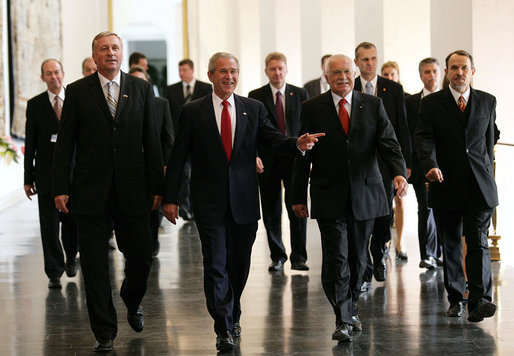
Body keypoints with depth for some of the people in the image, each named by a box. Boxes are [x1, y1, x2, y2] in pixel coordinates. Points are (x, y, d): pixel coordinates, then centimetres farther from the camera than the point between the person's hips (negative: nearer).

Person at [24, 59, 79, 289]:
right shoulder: (35, 105, 3)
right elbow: (30, 144, 2)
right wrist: (28, 178, -1)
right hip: (46, 173, -1)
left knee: (72, 221, 8)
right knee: (49, 225, -1)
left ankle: (71, 257, 34)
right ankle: (54, 272, 7)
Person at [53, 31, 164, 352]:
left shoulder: (141, 89, 6)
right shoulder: (77, 91, 3)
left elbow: (152, 141, 6)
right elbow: (65, 143, 2)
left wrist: (157, 186, 1)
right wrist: (61, 188, -5)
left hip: (133, 190, 1)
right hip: (91, 191, -1)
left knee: (141, 256, 4)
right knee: (95, 263, 2)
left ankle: (133, 301, 37)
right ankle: (105, 331, 13)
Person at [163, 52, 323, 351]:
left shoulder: (253, 108, 7)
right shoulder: (193, 112, 1)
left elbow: (273, 138, -1)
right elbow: (178, 158, 1)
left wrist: (297, 144, -23)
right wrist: (170, 198, -3)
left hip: (244, 200, 3)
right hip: (210, 202, -2)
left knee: (239, 263, 13)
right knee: (216, 265, -6)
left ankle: (232, 315, 34)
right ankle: (224, 329, -2)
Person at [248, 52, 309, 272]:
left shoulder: (300, 94, 7)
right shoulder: (256, 97, 4)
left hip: (295, 160, 0)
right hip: (267, 162, 0)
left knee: (297, 209, -6)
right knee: (271, 213, 5)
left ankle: (298, 258, 2)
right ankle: (277, 257, 17)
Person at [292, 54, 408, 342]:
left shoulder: (373, 105, 6)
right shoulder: (312, 108, 2)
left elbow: (389, 144, 0)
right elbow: (303, 155, 4)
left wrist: (400, 173, -20)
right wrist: (299, 197, 2)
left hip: (365, 196, 2)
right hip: (329, 198, -2)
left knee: (358, 258, 12)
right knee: (336, 259, -10)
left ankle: (350, 309, 31)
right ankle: (343, 321, -6)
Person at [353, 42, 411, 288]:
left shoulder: (394, 89, 5)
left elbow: (402, 128, 6)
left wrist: (406, 162, 0)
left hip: (386, 161, 1)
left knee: (385, 213, 2)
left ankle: (379, 253, 30)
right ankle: (364, 271, 4)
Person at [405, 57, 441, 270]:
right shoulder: (411, 102, 6)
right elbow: (407, 135, 4)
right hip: (421, 163, -1)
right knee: (426, 208, -6)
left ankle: (437, 254, 17)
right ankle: (427, 255, -3)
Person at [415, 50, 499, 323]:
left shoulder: (487, 101, 9)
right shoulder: (431, 103, 2)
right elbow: (424, 138, -10)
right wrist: (431, 166, -27)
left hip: (479, 187, 0)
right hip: (446, 185, 0)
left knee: (478, 242, -12)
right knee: (450, 246, 9)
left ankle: (479, 301, -19)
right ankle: (455, 299, 21)